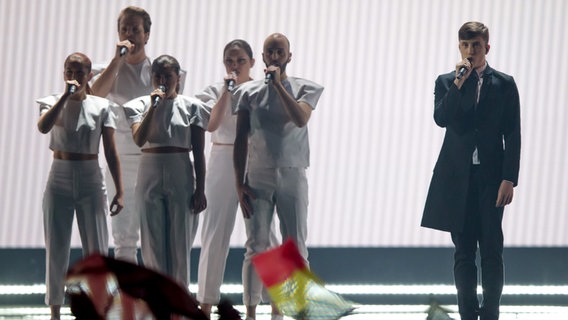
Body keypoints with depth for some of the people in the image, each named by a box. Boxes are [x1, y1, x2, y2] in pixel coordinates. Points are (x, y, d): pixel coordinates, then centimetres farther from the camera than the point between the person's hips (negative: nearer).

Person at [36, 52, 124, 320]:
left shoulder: (101, 107, 2)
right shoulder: (53, 102, 1)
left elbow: (111, 152, 1)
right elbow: (43, 126, -22)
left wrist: (119, 191, -4)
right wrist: (66, 95, -23)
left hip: (90, 182, 0)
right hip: (60, 180, 0)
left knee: (97, 252, -1)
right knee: (56, 251, 3)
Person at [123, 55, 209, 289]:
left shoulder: (191, 107, 3)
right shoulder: (141, 105, 4)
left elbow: (198, 153, 2)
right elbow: (139, 139, -13)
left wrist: (200, 190, -3)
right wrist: (154, 106, -17)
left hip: (181, 180, -1)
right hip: (150, 177, 1)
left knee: (180, 243, 0)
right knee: (152, 243, 1)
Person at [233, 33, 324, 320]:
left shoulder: (304, 89, 3)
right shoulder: (248, 92, 5)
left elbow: (300, 119, -18)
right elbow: (240, 140, 5)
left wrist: (278, 84, -17)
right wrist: (239, 184, -1)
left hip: (292, 176, 0)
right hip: (257, 177, 0)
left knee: (296, 248, -1)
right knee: (256, 247, -3)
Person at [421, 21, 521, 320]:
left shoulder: (504, 84, 4)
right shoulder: (446, 82, 7)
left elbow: (512, 135, 1)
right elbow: (441, 118, -10)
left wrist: (509, 179, -7)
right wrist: (459, 83, -16)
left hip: (491, 177, -1)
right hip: (458, 177, 1)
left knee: (492, 250, -3)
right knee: (463, 251, 4)